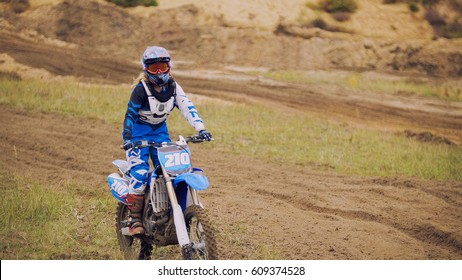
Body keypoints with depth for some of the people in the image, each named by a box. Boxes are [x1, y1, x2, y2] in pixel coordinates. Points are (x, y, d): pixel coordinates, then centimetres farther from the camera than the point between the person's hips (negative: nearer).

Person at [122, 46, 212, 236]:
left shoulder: (173, 86, -4)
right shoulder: (141, 88, -19)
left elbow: (187, 107, -12)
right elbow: (130, 114, -19)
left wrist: (200, 128, -25)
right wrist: (127, 138, -31)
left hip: (160, 130, 5)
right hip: (139, 130, -5)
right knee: (139, 173, -17)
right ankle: (135, 220, -10)